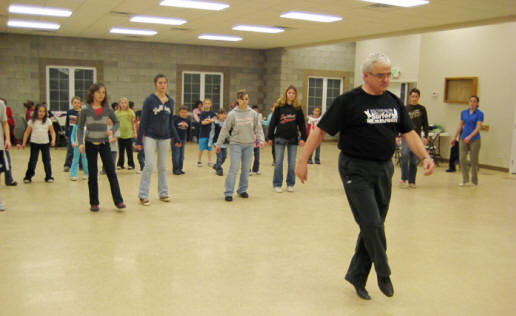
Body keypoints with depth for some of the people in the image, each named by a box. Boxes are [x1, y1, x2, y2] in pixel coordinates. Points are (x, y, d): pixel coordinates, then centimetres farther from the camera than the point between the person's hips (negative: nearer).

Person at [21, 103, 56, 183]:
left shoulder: (48, 121, 2)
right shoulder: (32, 121, 0)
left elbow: (52, 131, 3)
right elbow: (27, 132, 4)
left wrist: (53, 140, -13)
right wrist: (24, 142, 0)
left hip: (45, 143, 1)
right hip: (34, 143, -1)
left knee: (46, 160, 3)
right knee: (33, 160, 1)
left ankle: (48, 177, 12)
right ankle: (28, 177, 12)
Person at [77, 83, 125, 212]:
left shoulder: (107, 109, 0)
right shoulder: (85, 109, -4)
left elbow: (117, 122, 12)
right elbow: (80, 127, 0)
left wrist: (112, 130, -9)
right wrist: (80, 143, -12)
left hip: (104, 143, 1)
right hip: (90, 144, -1)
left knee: (111, 172, -3)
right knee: (92, 174, 5)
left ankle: (118, 201, -1)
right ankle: (94, 203, 14)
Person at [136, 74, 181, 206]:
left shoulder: (170, 101, 7)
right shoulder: (149, 100, -7)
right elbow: (143, 121, -7)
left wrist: (177, 138, 12)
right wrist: (139, 140, -10)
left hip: (165, 138, 4)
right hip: (150, 137, -4)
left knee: (162, 166, 10)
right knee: (149, 165, -7)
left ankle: (163, 193, 20)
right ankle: (143, 195, 1)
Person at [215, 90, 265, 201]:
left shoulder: (253, 113, 2)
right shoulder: (232, 114, -4)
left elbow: (258, 128, 8)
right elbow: (225, 129, 1)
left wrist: (261, 140, -5)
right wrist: (219, 144, 3)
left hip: (249, 144, 3)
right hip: (236, 144, -3)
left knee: (246, 168, 9)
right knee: (234, 168, -8)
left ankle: (242, 189, 23)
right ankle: (228, 192, -3)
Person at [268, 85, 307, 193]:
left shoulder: (298, 108, 3)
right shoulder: (279, 106, -2)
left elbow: (302, 124, 5)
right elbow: (273, 122, 1)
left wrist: (303, 138, -1)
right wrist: (270, 137, -1)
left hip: (293, 139, 1)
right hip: (280, 138, -1)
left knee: (292, 163, 7)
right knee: (278, 162, 2)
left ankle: (290, 184, 20)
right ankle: (277, 184, 14)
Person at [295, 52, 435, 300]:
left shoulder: (394, 102, 9)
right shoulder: (348, 101, -8)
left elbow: (408, 133, 9)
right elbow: (320, 130, -7)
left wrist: (425, 156, -8)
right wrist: (302, 161, -10)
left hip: (384, 170, 6)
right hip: (356, 170, -6)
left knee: (373, 227, 10)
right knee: (372, 224, -10)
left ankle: (356, 277, 25)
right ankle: (383, 273, 14)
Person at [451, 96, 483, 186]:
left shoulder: (479, 114, -5)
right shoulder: (463, 112, 8)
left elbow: (478, 128, -14)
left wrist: (470, 136, -27)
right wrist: (454, 137, 13)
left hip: (474, 140, -3)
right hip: (463, 139, 3)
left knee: (473, 160, 3)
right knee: (462, 159, -4)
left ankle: (474, 180, 20)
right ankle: (465, 179, 10)